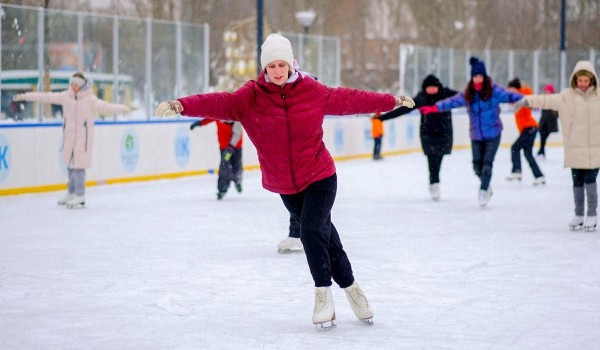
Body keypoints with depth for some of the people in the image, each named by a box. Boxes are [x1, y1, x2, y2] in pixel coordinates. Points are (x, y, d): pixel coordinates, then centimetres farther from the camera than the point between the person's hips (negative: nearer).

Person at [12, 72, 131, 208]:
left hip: (83, 138, -6)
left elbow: (104, 106, -24)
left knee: (79, 166, -9)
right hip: (69, 137, 6)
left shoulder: (90, 99, -11)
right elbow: (47, 97, 10)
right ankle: (71, 193, 26)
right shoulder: (66, 96, 6)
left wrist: (122, 108, -41)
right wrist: (25, 96, 13)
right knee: (70, 165, 12)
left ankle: (80, 196, -1)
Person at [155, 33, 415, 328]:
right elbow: (218, 103, -23)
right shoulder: (250, 97, -10)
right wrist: (182, 105, -40)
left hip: (320, 177, -2)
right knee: (323, 234, 13)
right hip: (286, 186, 2)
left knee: (311, 230, -17)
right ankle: (349, 287, 31)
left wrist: (391, 101, 8)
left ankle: (323, 293, 3)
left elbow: (348, 100, 2)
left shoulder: (312, 91, -8)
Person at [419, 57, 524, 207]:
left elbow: (509, 96, -19)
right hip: (476, 135, 3)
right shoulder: (467, 94, 0)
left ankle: (483, 190, 7)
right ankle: (486, 186, 29)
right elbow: (452, 101, 2)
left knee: (487, 163, -9)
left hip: (493, 134, -3)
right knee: (477, 165, 4)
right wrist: (433, 108, -3)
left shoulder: (494, 90, -9)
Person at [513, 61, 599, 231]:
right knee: (577, 182, 9)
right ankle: (579, 215, 21)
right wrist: (528, 100, -24)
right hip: (575, 148, 1)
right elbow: (548, 100, -12)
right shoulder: (567, 96, -2)